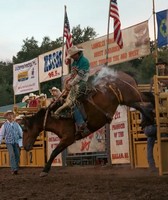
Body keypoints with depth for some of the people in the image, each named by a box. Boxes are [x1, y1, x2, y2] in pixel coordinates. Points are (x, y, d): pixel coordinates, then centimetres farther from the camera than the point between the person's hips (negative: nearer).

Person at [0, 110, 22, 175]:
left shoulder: (16, 124, 6)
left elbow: (21, 133, 10)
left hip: (16, 142, 3)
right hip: (9, 142, -3)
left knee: (17, 155, 2)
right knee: (12, 155, -17)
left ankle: (16, 169, 17)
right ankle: (14, 169, -21)